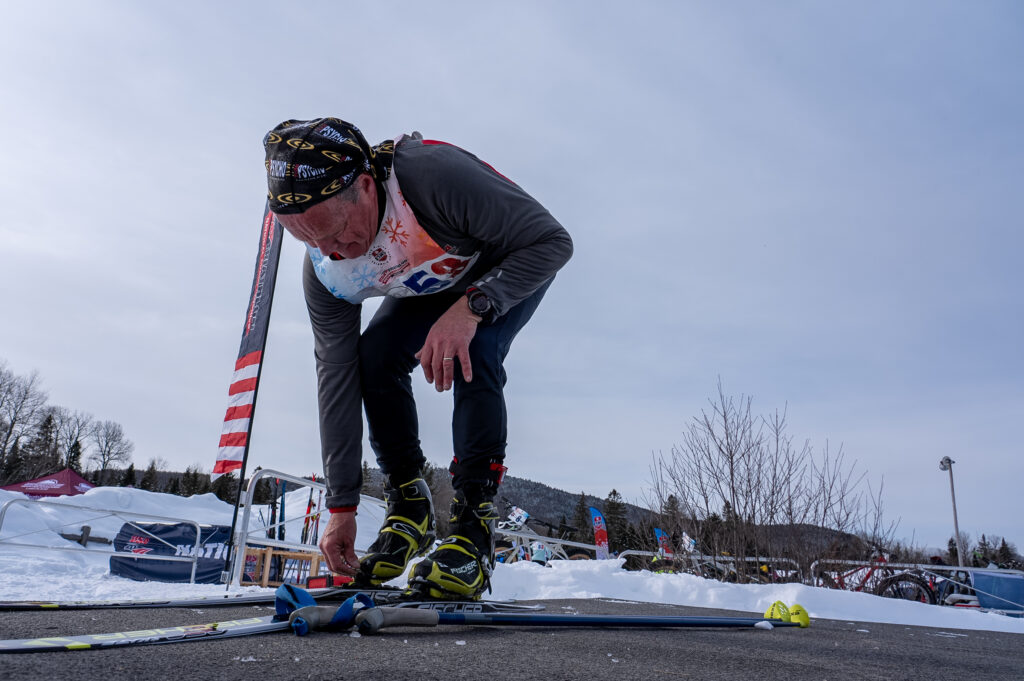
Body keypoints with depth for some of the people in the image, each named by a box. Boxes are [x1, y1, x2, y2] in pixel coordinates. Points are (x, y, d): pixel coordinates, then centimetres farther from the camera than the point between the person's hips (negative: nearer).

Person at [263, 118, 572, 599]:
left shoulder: (435, 173, -41)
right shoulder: (324, 272, -23)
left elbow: (552, 241, -34)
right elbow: (336, 378, -19)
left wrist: (471, 307, -48)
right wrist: (341, 508, -18)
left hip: (513, 265, -4)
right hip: (433, 288, 4)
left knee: (472, 357, -31)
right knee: (374, 356, -18)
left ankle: (474, 522, -20)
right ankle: (408, 509, -3)